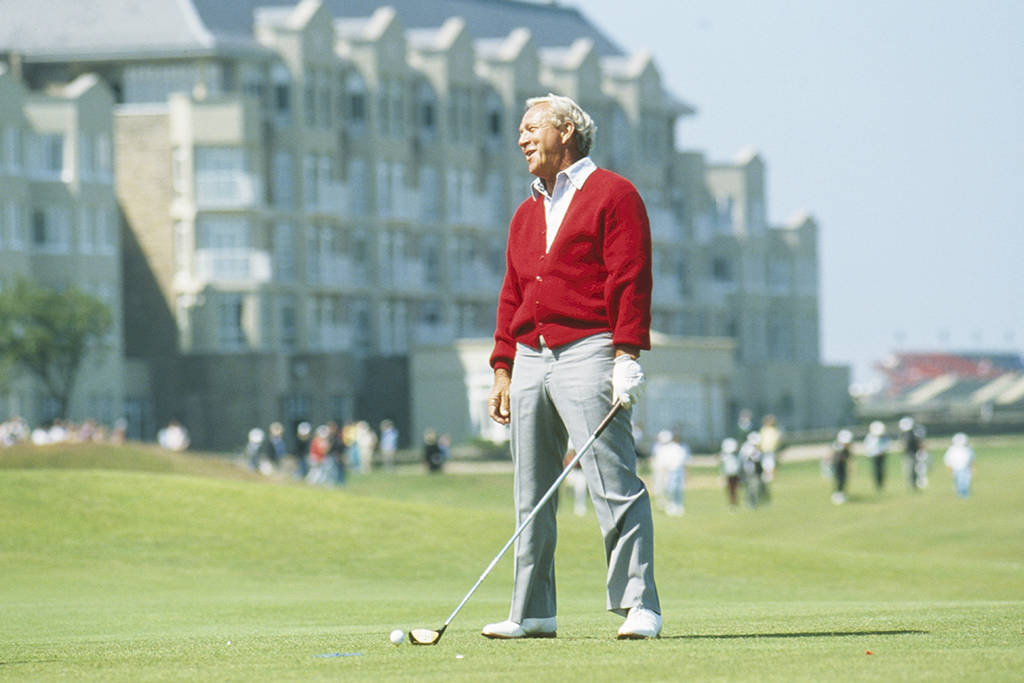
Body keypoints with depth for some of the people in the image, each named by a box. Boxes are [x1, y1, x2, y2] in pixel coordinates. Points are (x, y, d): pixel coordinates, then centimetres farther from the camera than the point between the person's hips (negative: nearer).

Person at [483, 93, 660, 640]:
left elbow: (630, 280, -7)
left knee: (614, 487, -12)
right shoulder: (526, 214, 23)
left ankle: (639, 607, -12)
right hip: (530, 360, 7)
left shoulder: (613, 195, 1)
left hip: (588, 355, -7)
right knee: (530, 494, 6)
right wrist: (503, 370, 16)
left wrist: (626, 356, -15)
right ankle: (532, 612, 11)